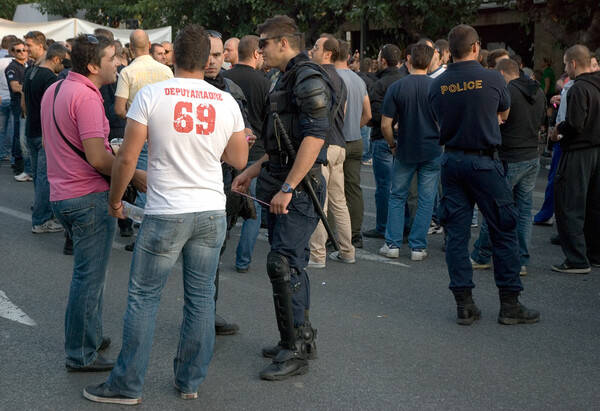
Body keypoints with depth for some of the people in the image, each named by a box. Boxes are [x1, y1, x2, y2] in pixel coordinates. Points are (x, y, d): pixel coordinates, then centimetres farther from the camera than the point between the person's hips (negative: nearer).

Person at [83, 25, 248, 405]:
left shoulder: (152, 95, -8)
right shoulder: (226, 102, 2)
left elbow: (127, 157, -8)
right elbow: (239, 160, 11)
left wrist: (115, 198, 7)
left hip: (166, 213, -3)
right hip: (212, 212, 3)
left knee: (144, 298, 7)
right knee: (201, 298, 12)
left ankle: (127, 386, 15)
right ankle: (191, 382, 23)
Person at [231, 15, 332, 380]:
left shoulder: (309, 79, -14)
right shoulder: (287, 79, 19)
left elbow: (314, 137, -24)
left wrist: (287, 188, -25)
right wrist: (252, 171, 23)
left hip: (299, 186, -10)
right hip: (282, 184, 10)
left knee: (284, 264, -11)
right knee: (291, 263, 14)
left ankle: (296, 352, -3)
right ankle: (302, 339, 25)